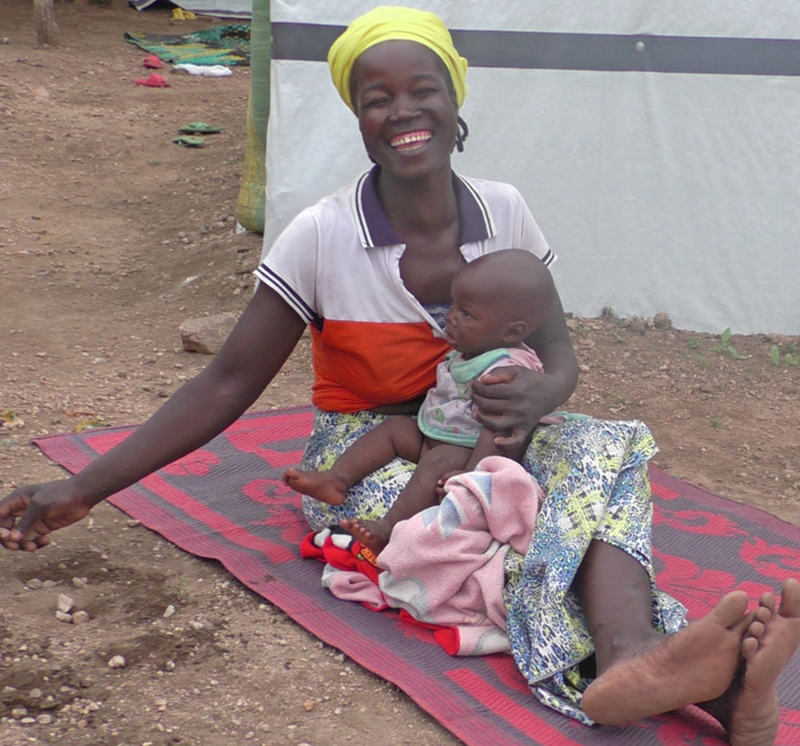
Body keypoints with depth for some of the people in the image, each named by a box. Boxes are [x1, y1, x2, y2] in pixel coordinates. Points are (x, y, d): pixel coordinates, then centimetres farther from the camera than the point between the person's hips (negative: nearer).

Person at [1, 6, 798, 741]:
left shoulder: (502, 212, -3)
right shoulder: (322, 236, -13)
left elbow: (559, 359, 1)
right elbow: (227, 385, -10)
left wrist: (536, 394, -27)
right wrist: (82, 490, -16)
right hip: (370, 470, -3)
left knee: (605, 449, -28)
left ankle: (631, 658, -51)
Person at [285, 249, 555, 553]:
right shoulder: (465, 355, 9)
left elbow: (498, 431, -30)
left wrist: (470, 476, -36)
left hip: (471, 452, -11)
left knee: (438, 461, -34)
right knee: (393, 426, 3)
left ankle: (388, 529, -43)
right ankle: (337, 479, -12)